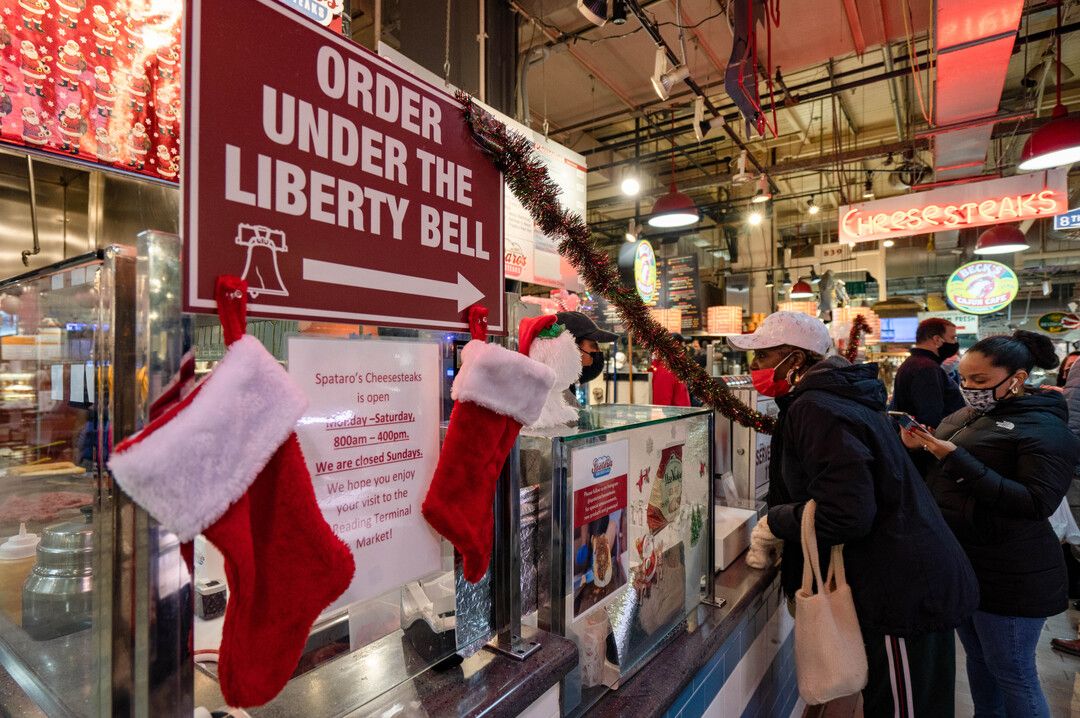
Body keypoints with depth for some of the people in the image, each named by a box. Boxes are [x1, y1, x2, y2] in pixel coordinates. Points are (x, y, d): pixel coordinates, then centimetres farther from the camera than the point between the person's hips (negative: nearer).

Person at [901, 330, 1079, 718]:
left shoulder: (1044, 429, -14)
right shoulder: (967, 416, 7)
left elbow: (1037, 502, -25)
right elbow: (938, 473, 17)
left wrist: (957, 458, -30)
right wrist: (919, 448, -5)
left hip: (1008, 578, -7)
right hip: (960, 564, 7)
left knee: (1011, 672, 8)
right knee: (978, 659, 22)